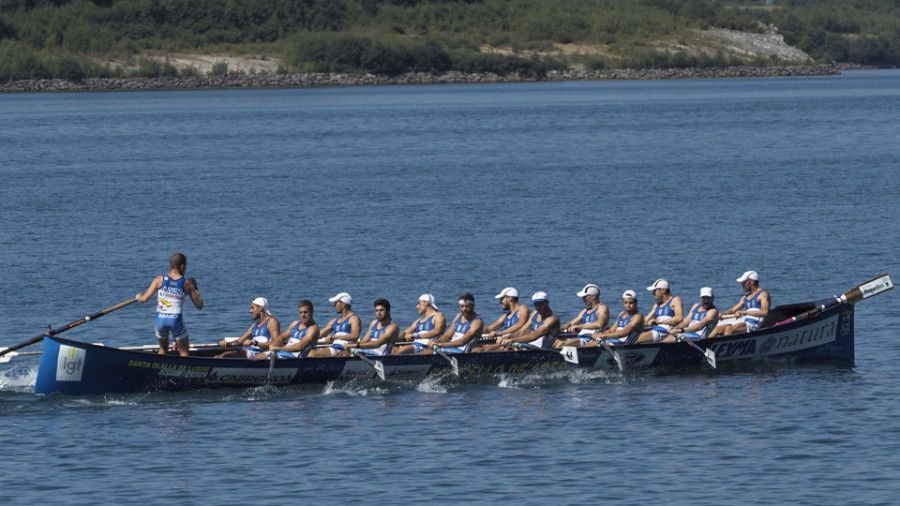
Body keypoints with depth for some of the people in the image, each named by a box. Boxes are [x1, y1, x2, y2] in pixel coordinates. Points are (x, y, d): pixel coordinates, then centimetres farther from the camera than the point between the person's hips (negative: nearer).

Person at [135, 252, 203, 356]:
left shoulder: (159, 279, 1)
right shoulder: (186, 284, 0)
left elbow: (144, 299, -2)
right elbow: (199, 305, 5)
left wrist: (138, 297, 22)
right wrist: (194, 288, 17)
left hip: (160, 320, 2)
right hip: (176, 320, -2)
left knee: (163, 349, 23)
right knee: (184, 352, 9)